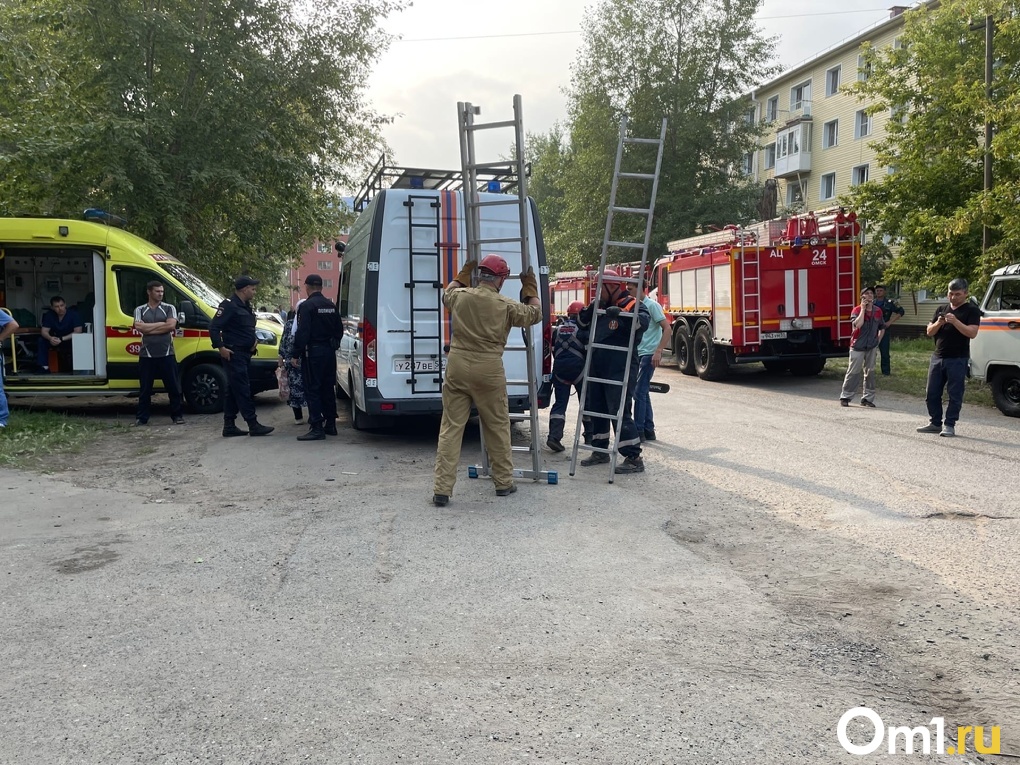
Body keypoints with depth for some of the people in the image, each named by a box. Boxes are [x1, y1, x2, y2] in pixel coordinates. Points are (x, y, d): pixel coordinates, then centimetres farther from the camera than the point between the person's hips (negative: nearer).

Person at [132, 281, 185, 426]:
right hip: (147, 355, 1)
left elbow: (171, 325, -11)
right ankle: (141, 418, 13)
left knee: (173, 387, 3)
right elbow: (138, 327, -10)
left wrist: (148, 328, -8)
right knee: (145, 389, 6)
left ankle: (177, 415, 13)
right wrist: (162, 324, -9)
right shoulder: (140, 310, 7)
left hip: (167, 354, 0)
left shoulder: (169, 308, 5)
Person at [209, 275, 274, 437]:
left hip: (244, 354, 10)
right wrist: (220, 348, -21)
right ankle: (253, 425, -8)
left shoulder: (246, 306, 17)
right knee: (242, 390, -8)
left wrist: (255, 340, 10)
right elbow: (214, 328, -18)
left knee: (233, 390, 11)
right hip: (233, 354, -10)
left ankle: (229, 426, 15)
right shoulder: (229, 305, -12)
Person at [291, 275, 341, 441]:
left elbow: (302, 333, -18)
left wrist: (295, 354, -14)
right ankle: (330, 425, 19)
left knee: (312, 390, -5)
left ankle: (317, 428, -8)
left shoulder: (307, 306, -12)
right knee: (328, 389, 14)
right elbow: (338, 330, 16)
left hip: (313, 352, -7)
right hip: (329, 352, 8)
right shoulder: (331, 306, 11)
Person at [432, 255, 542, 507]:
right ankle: (504, 482, 25)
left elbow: (447, 292, 29)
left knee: (451, 428, 4)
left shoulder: (460, 296, 4)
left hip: (457, 366, 2)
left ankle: (442, 489, 1)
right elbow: (535, 314, 13)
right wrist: (530, 286, 23)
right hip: (488, 370, -2)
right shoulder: (505, 305, -3)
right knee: (497, 427, 14)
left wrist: (465, 272, 37)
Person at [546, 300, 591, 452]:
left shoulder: (558, 329, 10)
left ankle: (554, 436, -12)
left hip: (560, 369, 4)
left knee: (560, 403, 3)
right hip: (578, 369, -4)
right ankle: (590, 436, 18)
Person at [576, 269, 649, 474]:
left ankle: (634, 458, -5)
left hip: (620, 371, -8)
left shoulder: (633, 306, -8)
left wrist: (621, 314, -40)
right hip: (598, 370, 8)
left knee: (620, 413, -10)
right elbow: (583, 325, 18)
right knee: (597, 410, 16)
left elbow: (642, 323, -27)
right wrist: (588, 311, -1)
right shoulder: (600, 307, 15)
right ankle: (600, 451, 30)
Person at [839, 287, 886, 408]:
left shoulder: (878, 311, 5)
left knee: (870, 372, 7)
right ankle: (845, 397, 4)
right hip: (857, 346, -4)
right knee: (853, 372, -4)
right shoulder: (857, 310, -8)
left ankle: (867, 398, 15)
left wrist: (877, 342, 10)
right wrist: (863, 309, -22)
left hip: (871, 347, 4)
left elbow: (882, 328, 18)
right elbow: (857, 324, -27)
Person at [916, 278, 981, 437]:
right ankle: (935, 423, 16)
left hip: (958, 360, -5)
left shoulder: (972, 310, -2)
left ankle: (949, 425, 3)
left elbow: (972, 333, -14)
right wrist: (939, 323, -8)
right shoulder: (941, 309, 14)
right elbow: (929, 332, 11)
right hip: (937, 357, 6)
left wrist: (955, 321, -24)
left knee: (955, 395, -2)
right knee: (931, 393, 7)